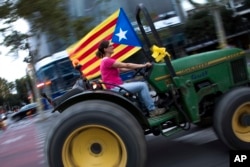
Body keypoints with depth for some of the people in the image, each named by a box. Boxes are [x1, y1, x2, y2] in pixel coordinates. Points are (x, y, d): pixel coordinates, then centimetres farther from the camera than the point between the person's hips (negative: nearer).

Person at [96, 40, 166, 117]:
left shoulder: (107, 61, 17)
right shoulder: (107, 61, -15)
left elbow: (122, 69, 18)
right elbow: (126, 65, -15)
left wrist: (140, 66, 13)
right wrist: (144, 65, -8)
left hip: (117, 86, 11)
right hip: (116, 88, -11)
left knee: (141, 85, 16)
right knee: (142, 85, -11)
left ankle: (145, 108, 14)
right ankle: (152, 110, -5)